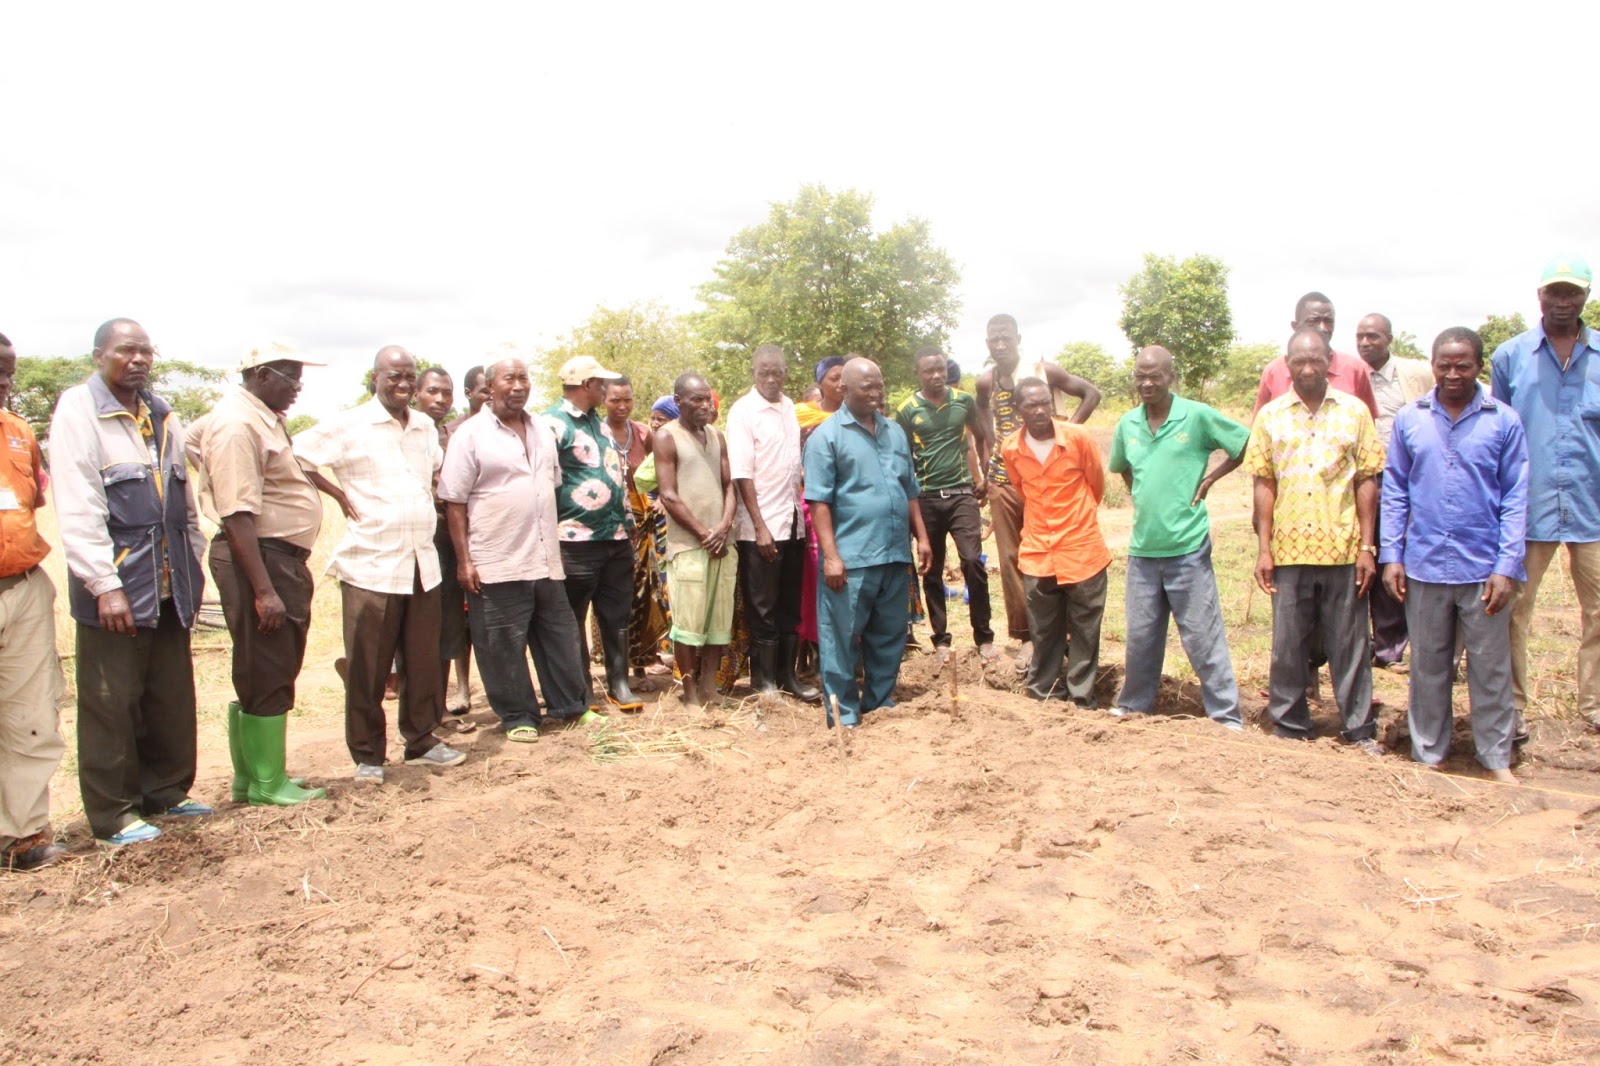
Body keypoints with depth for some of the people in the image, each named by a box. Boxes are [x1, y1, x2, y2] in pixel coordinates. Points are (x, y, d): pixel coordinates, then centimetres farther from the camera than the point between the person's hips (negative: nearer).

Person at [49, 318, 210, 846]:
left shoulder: (162, 415, 14)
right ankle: (113, 814, 14)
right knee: (112, 703, 2)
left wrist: (193, 565, 17)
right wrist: (106, 585, -18)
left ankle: (166, 791, 27)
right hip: (114, 588, -6)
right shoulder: (77, 412, -7)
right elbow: (77, 509, -14)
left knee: (173, 697, 12)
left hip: (169, 584, 6)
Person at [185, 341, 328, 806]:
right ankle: (267, 785, 10)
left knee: (267, 675, 16)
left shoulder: (262, 417, 13)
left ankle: (251, 776, 27)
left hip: (282, 558, 10)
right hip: (261, 559, -10)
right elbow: (237, 515, -23)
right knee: (267, 677, -1)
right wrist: (264, 590, -26)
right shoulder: (238, 424, -17)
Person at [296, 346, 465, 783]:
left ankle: (421, 740, 25)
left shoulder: (426, 427, 13)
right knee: (367, 667, 2)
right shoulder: (348, 425, -4)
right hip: (371, 565, -5)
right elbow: (296, 456, -5)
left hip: (423, 563, 5)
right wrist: (339, 494, -7)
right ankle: (367, 755, 13)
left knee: (423, 661, 11)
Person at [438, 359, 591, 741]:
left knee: (560, 637, 13)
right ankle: (518, 716, 17)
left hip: (546, 561, 5)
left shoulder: (542, 430, 12)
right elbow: (454, 502, -7)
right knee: (504, 646, 3)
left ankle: (571, 705, 26)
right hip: (497, 564, -5)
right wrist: (464, 560, -12)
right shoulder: (470, 434, -6)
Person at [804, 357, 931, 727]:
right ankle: (844, 716, 11)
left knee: (890, 636, 14)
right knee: (842, 637, 1)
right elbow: (819, 501, -9)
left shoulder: (896, 432, 15)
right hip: (851, 557, -6)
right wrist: (830, 555, -16)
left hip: (896, 554, 6)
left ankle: (880, 703, 28)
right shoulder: (827, 436, -4)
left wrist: (921, 537, 12)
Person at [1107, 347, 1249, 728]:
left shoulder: (1197, 416, -8)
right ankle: (1133, 704, 30)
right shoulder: (1127, 424, 6)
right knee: (1141, 635, 15)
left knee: (1202, 635, 0)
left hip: (1188, 548, -4)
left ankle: (1226, 716, 10)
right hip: (1142, 548, 5)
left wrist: (1209, 479, -4)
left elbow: (1247, 446, 0)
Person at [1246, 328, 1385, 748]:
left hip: (1343, 550, -1)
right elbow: (1264, 484, 5)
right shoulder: (1270, 415, 5)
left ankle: (1361, 732, 18)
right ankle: (1290, 728, 20)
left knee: (1349, 644, 6)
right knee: (1287, 645, 7)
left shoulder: (1354, 411, 4)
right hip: (1288, 550, 1)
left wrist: (1367, 547, -1)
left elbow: (1366, 481, 4)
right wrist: (1264, 549, 0)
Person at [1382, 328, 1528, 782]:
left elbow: (1515, 498, -1)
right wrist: (1390, 556, 1)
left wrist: (1507, 566, -7)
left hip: (1484, 568, -1)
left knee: (1491, 668, 7)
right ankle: (1428, 755, 23)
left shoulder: (1504, 421, -2)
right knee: (1428, 667, 12)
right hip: (1423, 568, 2)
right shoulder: (1409, 419, 4)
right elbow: (1394, 490, 7)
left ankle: (1497, 759, 20)